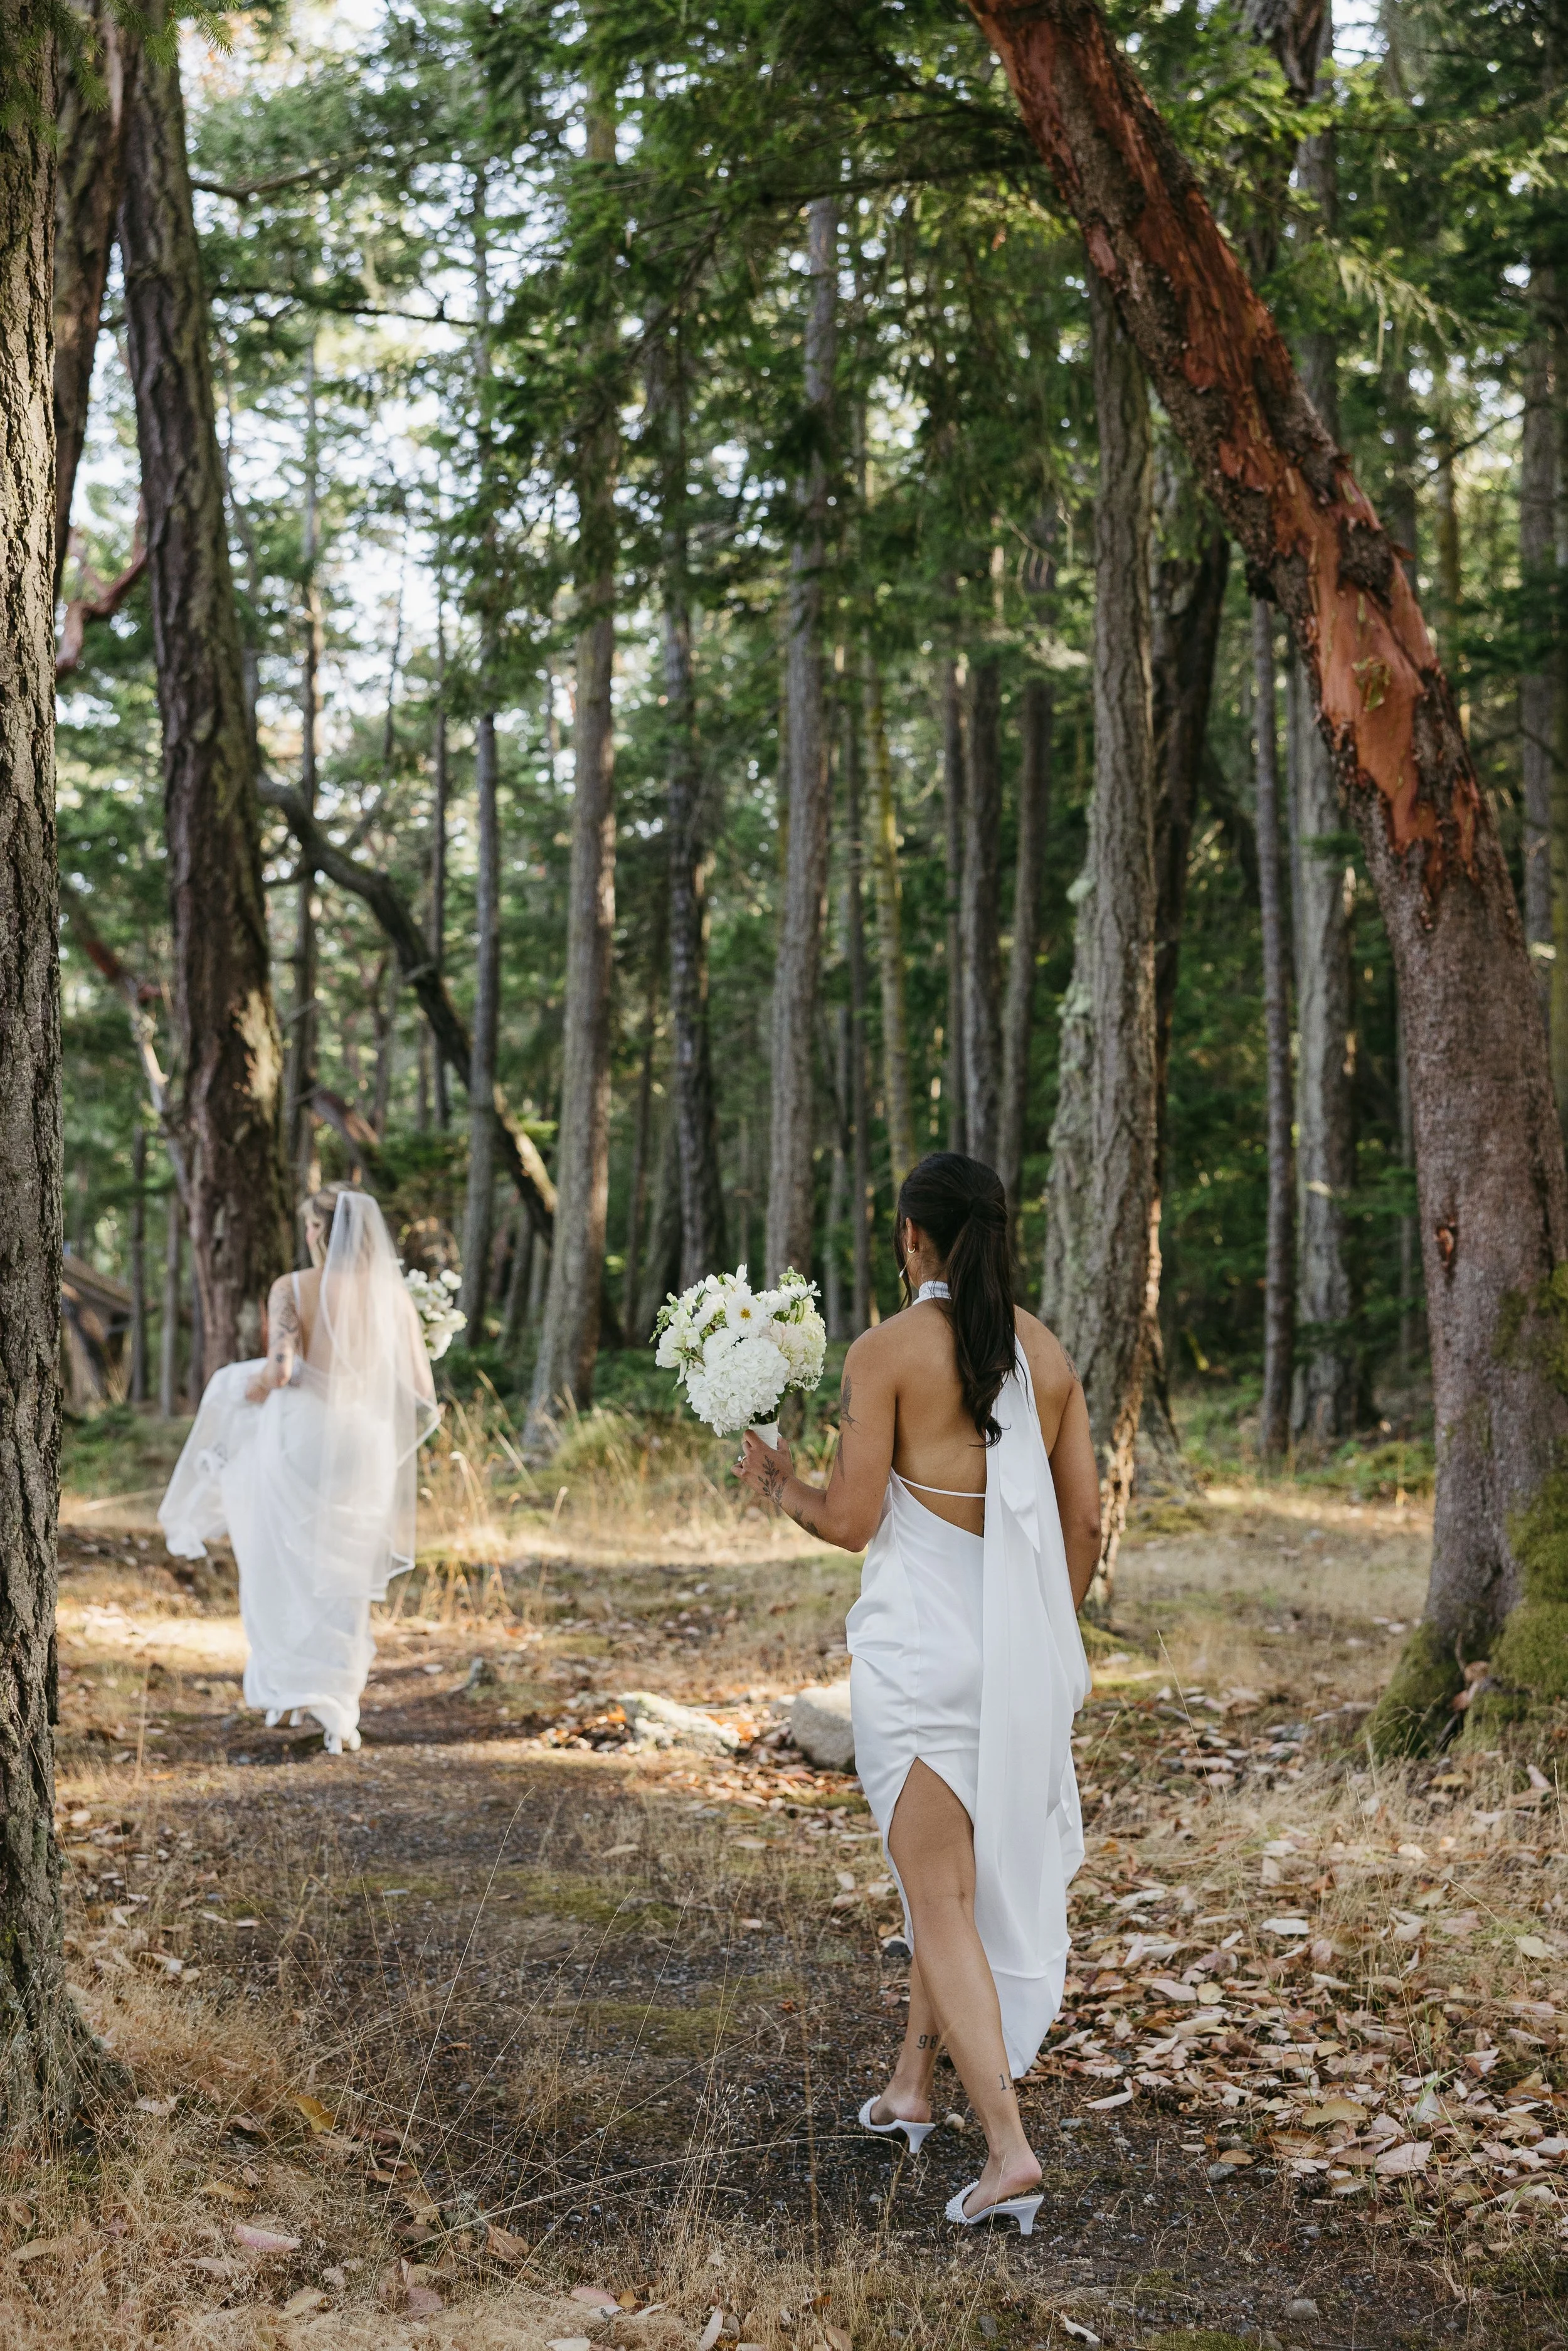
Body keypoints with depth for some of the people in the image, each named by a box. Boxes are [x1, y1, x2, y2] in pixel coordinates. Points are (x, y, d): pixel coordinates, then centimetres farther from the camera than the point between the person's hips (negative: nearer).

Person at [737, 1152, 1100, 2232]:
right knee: (967, 1869, 23)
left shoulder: (886, 1351, -10)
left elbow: (853, 1519, -11)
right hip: (1024, 1641, 6)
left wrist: (780, 1485, 9)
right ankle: (913, 2083, 37)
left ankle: (1008, 2148, -9)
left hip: (921, 1640, -6)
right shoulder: (1046, 1351, 6)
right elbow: (1086, 1517, 8)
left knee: (942, 1899, -1)